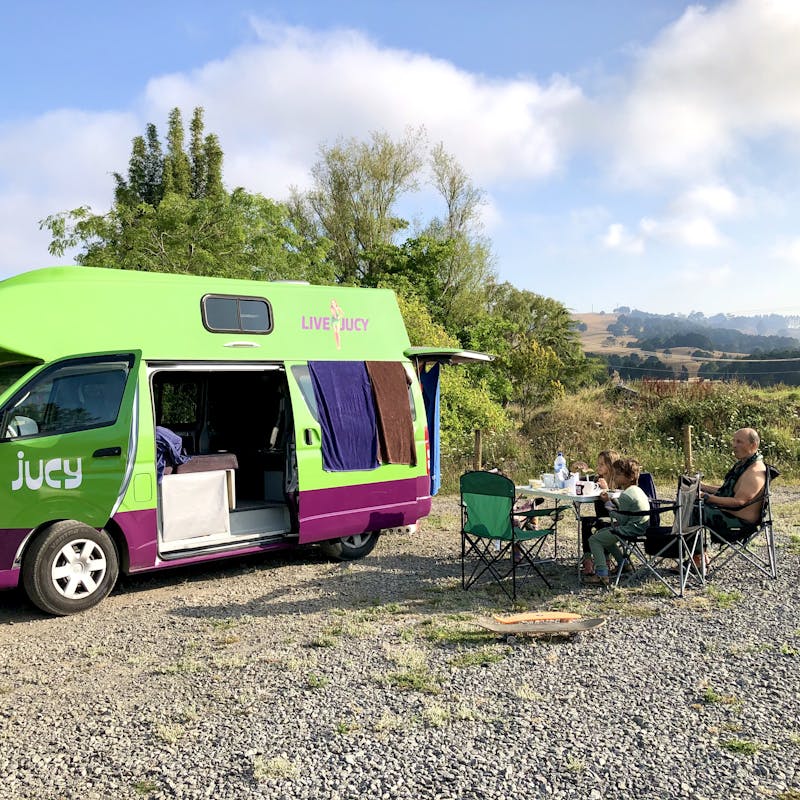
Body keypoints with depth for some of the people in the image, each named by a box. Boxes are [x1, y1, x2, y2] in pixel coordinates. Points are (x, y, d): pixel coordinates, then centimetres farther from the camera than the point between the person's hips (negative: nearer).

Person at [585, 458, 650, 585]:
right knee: (603, 533, 29)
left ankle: (601, 574, -15)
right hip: (640, 526, 11)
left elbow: (621, 519, -19)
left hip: (632, 529, -11)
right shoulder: (636, 490, 12)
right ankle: (624, 564, 31)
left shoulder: (625, 495, -21)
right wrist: (611, 500, 3)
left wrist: (608, 503, -9)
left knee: (594, 539, -7)